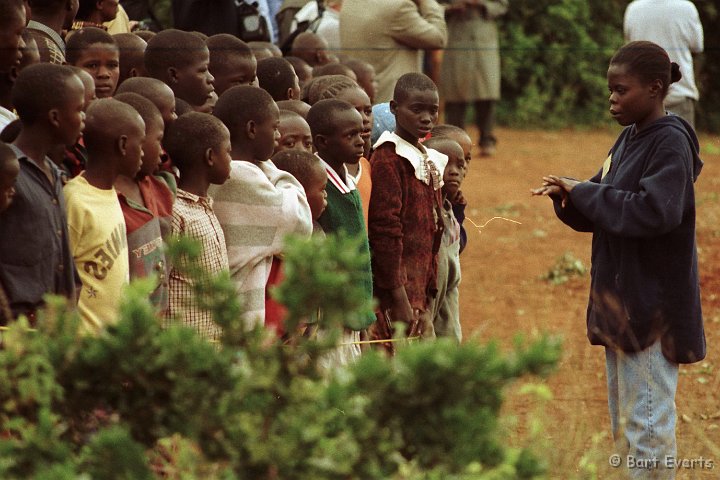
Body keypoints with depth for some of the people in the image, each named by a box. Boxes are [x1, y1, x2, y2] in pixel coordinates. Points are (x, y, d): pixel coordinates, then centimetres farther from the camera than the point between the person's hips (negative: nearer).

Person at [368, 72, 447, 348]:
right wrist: (399, 299, -20)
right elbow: (385, 229, -17)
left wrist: (426, 300, 17)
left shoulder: (429, 161, 16)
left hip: (418, 293, 9)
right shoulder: (388, 158, -11)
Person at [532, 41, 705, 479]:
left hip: (654, 304, -10)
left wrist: (585, 192, -19)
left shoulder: (670, 142, -15)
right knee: (624, 423, 16)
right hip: (621, 297, 10)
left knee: (646, 421, -6)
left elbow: (654, 211, -27)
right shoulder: (630, 138, 12)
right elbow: (600, 211, 14)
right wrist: (568, 194, -7)